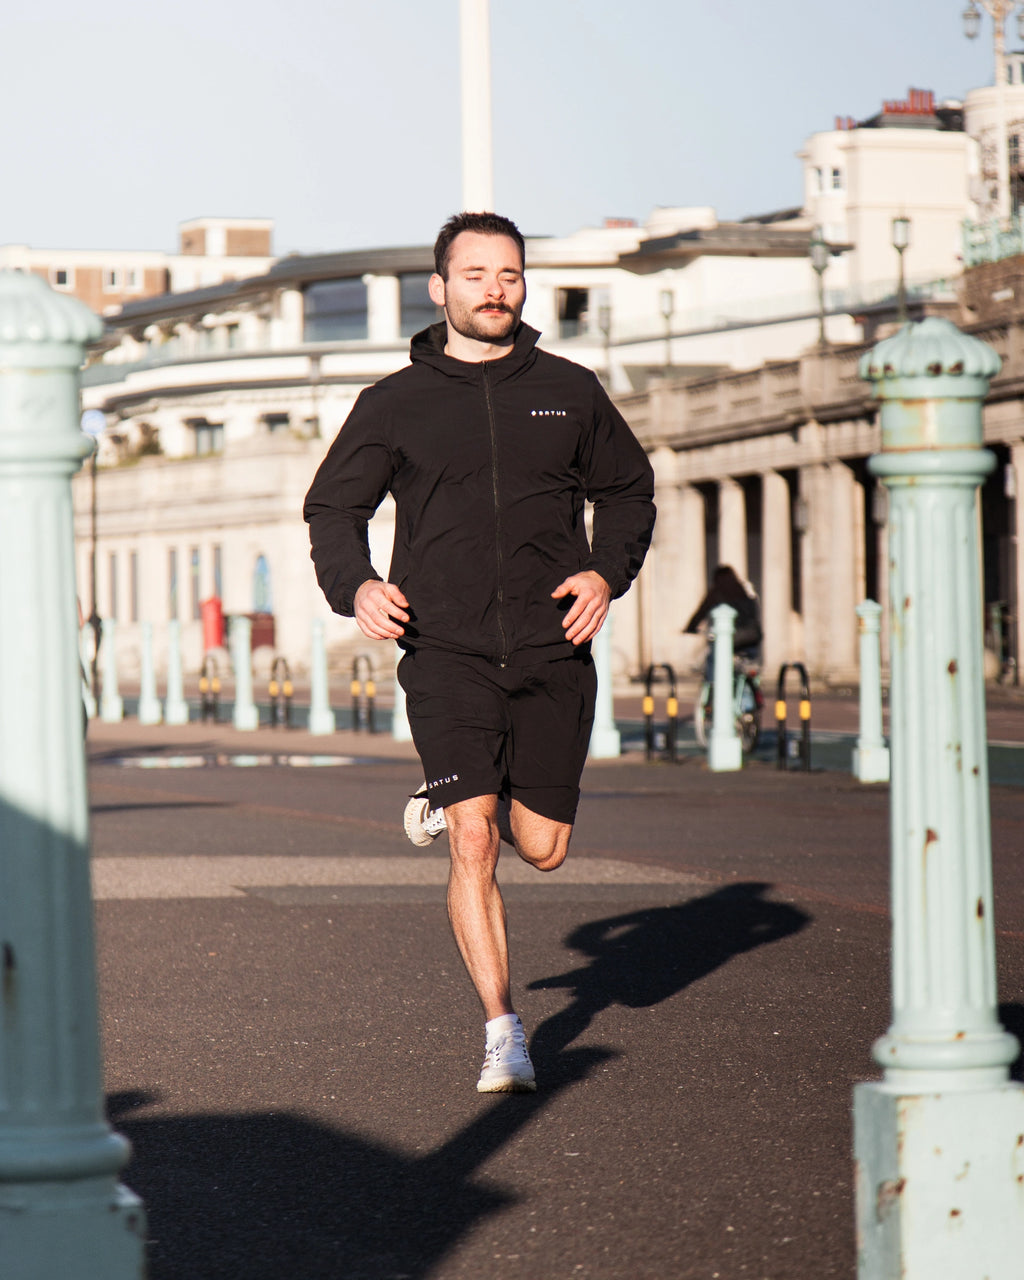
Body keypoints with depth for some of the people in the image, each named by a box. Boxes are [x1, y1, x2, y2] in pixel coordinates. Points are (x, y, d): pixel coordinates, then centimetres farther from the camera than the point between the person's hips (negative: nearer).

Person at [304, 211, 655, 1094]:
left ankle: (450, 802, 41)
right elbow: (333, 507, 11)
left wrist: (608, 572, 0)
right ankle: (503, 1032, -6)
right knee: (474, 846, -14)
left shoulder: (569, 391, 9)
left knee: (543, 849, 8)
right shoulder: (394, 405, 5)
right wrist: (354, 584, -10)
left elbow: (628, 491, 20)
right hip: (446, 652, -2)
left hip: (553, 652, 2)